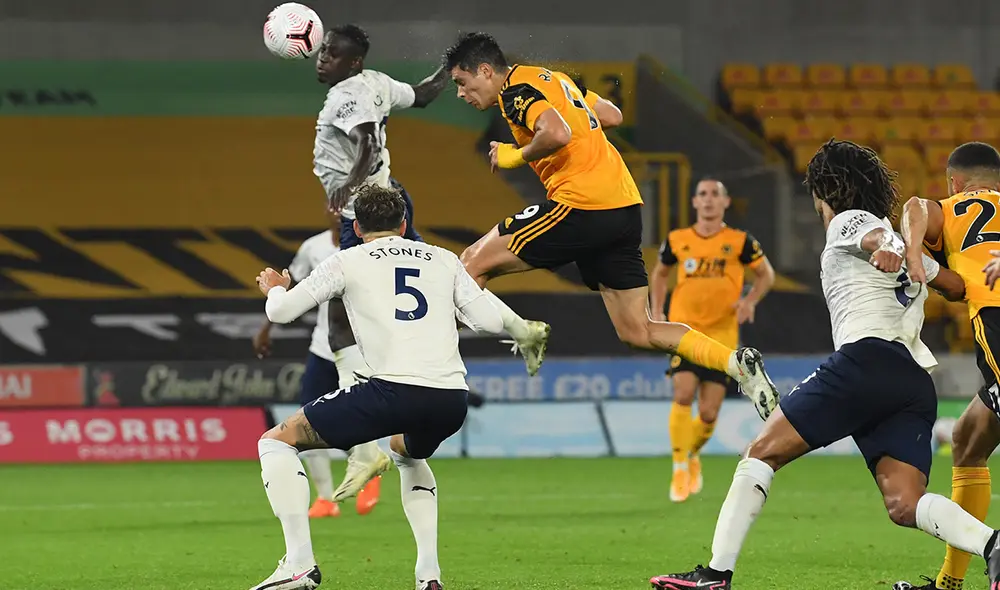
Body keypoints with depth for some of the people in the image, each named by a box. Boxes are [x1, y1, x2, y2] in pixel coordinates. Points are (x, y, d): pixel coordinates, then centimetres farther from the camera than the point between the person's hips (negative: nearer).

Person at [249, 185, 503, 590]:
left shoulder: (348, 261, 12)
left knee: (276, 442, 10)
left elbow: (281, 312, 14)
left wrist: (275, 288, 39)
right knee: (409, 454, 41)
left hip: (393, 390, -5)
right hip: (452, 399, 5)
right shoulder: (443, 260, 20)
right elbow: (490, 322, 17)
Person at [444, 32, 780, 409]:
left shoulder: (516, 91, -6)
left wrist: (515, 156, -8)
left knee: (471, 265, -1)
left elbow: (556, 134, -24)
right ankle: (738, 364, -4)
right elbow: (612, 116, 27)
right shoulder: (551, 79, 22)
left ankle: (525, 335, -2)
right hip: (625, 208, 9)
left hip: (581, 206, -9)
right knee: (637, 331, 9)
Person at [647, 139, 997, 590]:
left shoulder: (848, 222, 11)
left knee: (764, 452, 0)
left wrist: (886, 251, -38)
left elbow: (878, 236, -13)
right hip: (917, 380, 7)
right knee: (904, 506, -6)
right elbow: (958, 286, 37)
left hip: (866, 355, -7)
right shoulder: (900, 242, 32)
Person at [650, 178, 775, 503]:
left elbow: (766, 273, 11)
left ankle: (693, 455, 30)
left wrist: (750, 301, -6)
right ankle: (680, 468, -10)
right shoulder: (677, 241, 4)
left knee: (709, 414, -2)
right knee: (684, 393, -22)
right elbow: (660, 274, 21)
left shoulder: (739, 242, -1)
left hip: (722, 334, 0)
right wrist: (657, 312, 10)